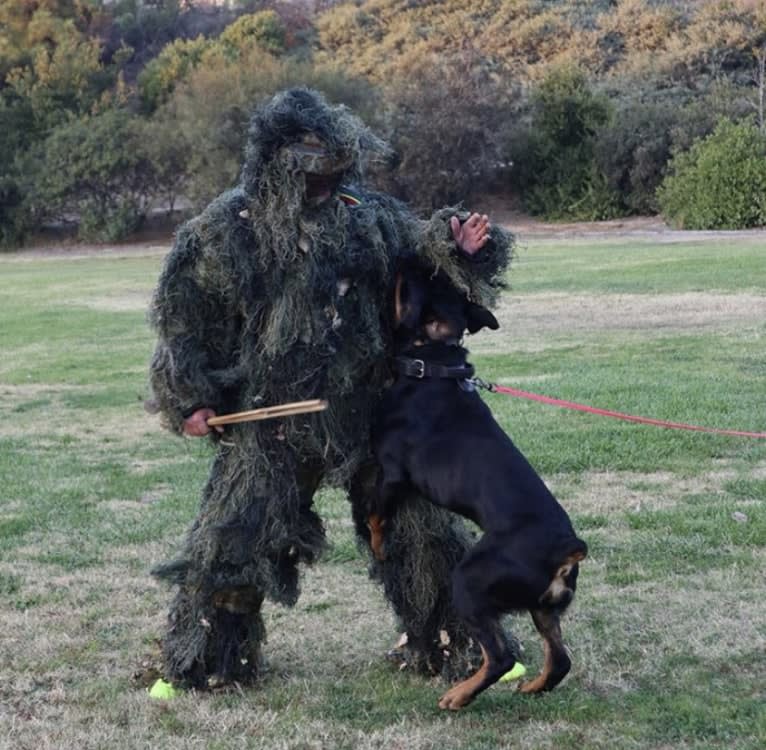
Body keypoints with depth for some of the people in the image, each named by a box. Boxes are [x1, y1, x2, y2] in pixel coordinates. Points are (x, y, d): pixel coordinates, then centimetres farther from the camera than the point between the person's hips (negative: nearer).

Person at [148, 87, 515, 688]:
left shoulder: (370, 216, 0)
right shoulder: (228, 228, -6)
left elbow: (421, 266, 11)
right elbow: (182, 312, 2)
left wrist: (456, 250, -12)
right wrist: (189, 396, 0)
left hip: (371, 408, 2)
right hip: (272, 414, -2)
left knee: (419, 526, 9)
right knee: (237, 536, 1)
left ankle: (454, 646, 25)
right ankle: (206, 660, 19)